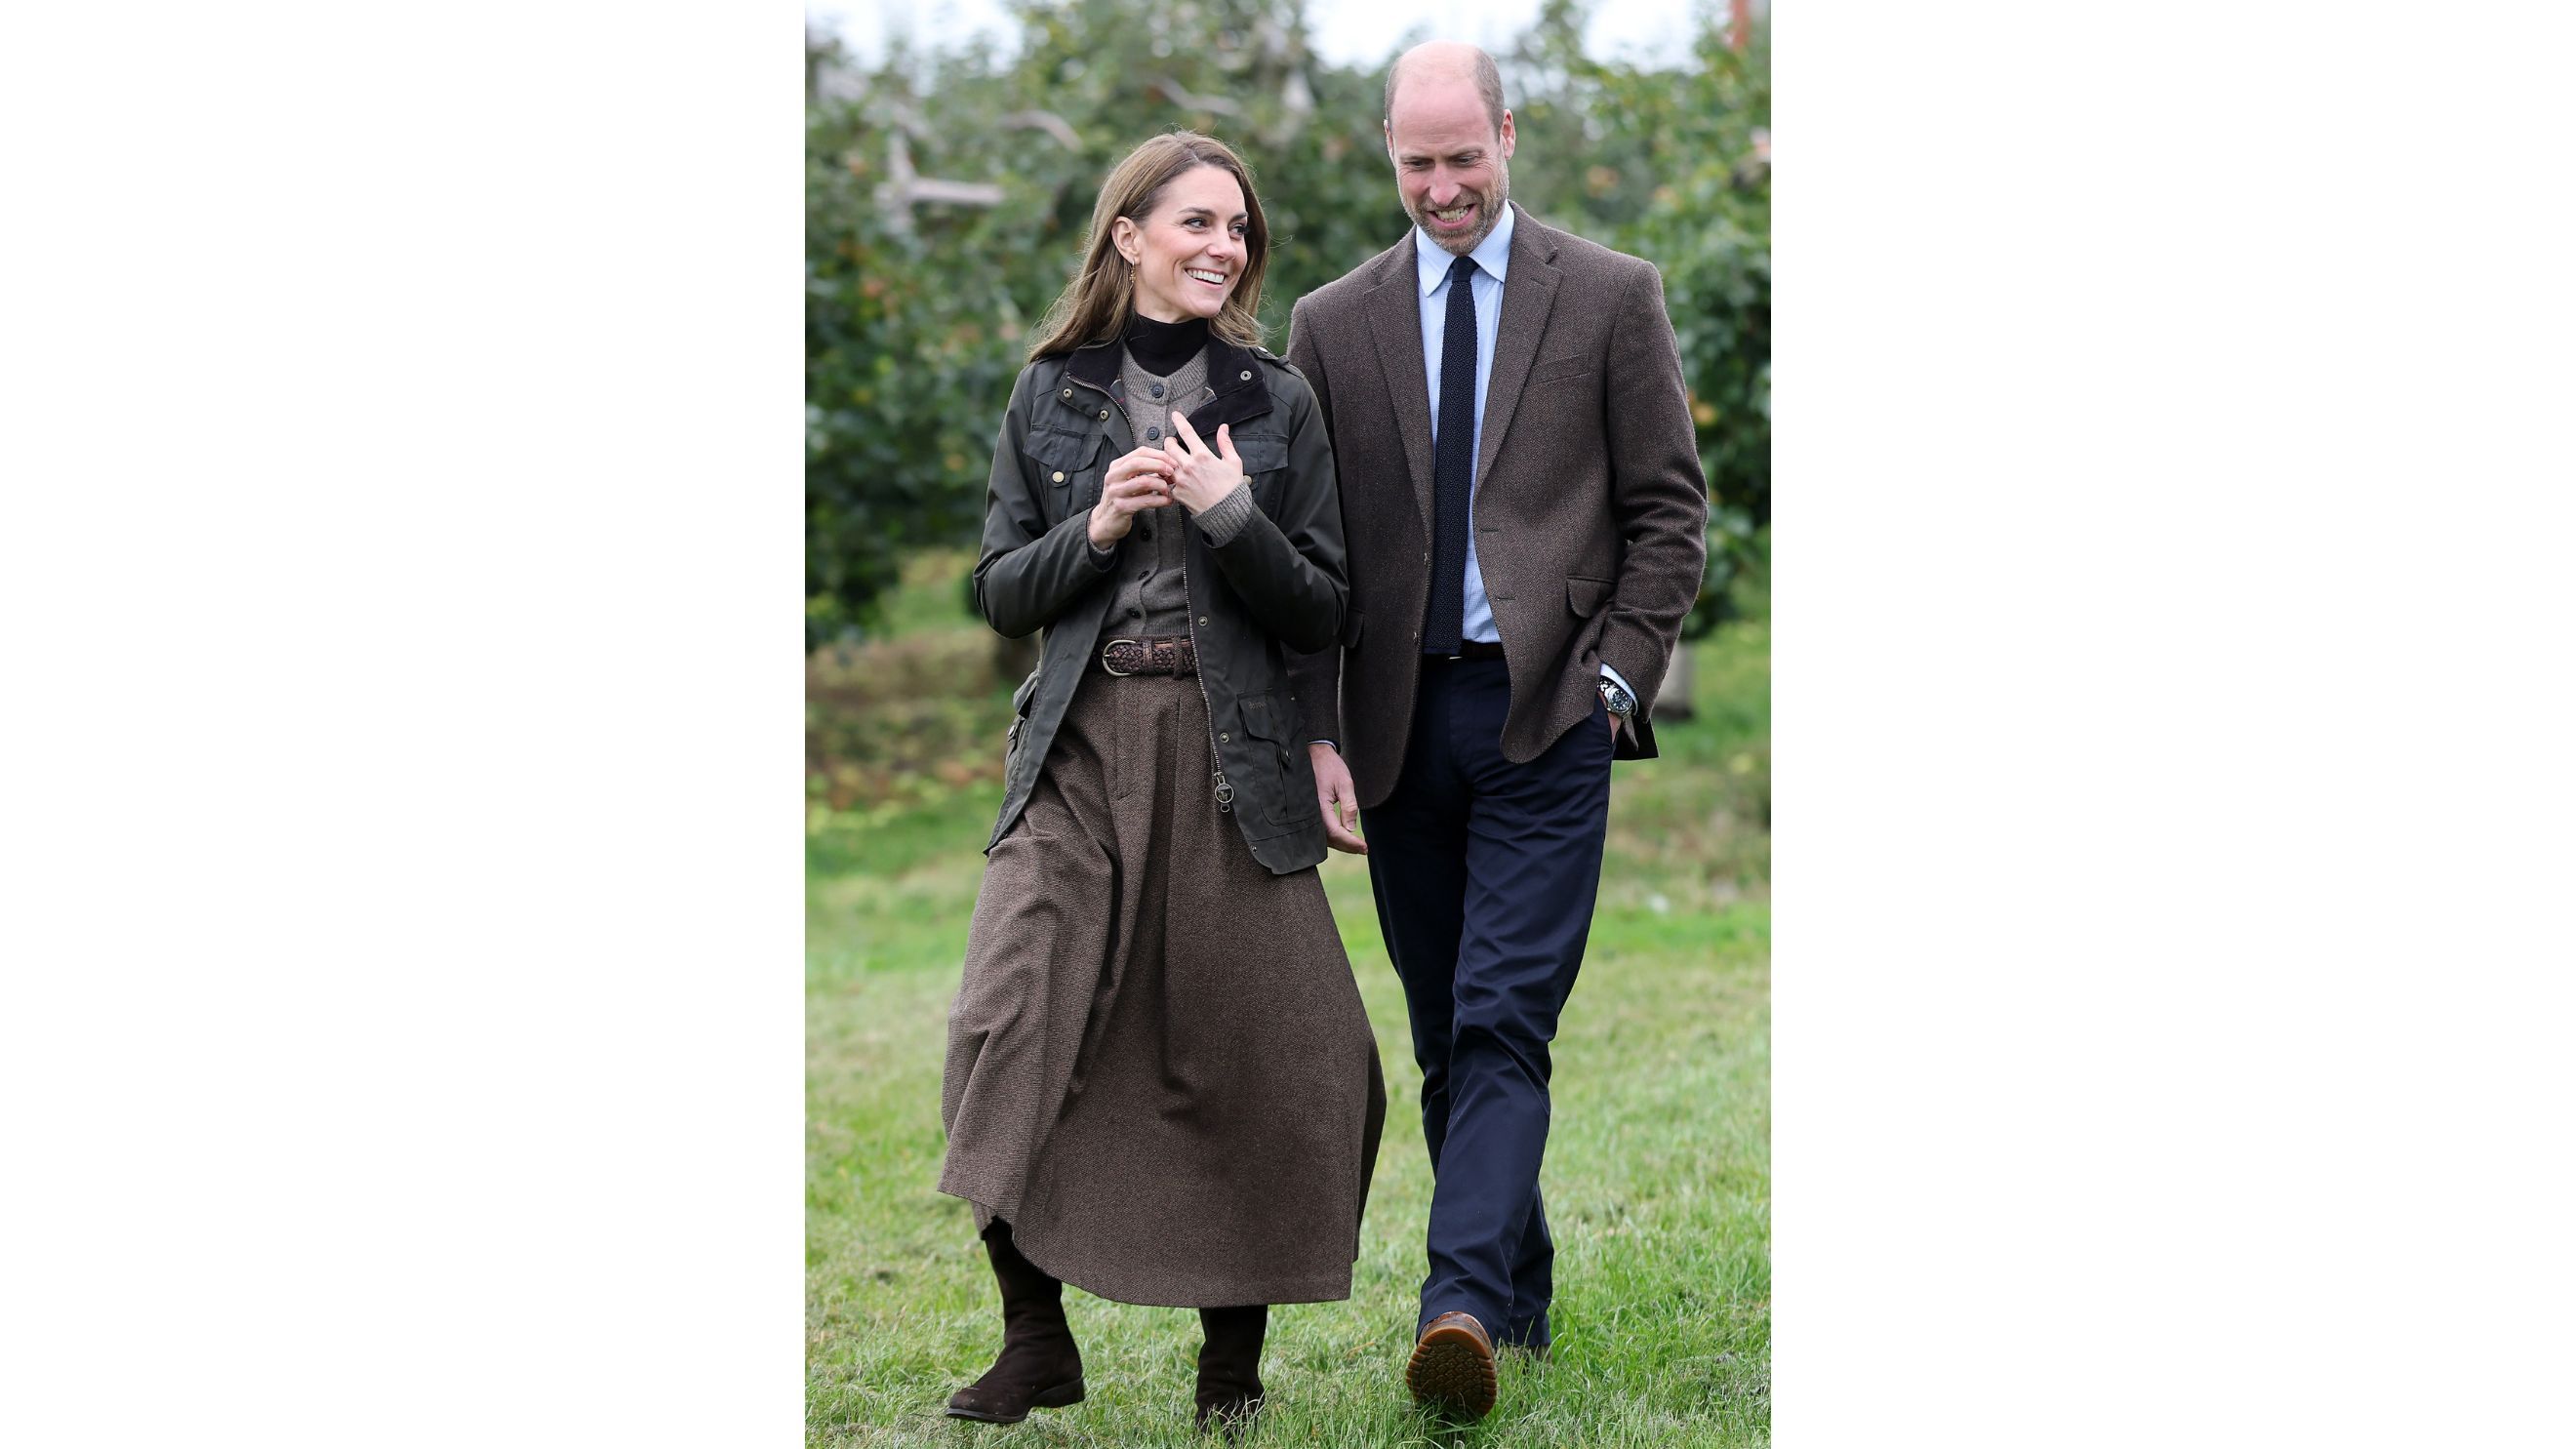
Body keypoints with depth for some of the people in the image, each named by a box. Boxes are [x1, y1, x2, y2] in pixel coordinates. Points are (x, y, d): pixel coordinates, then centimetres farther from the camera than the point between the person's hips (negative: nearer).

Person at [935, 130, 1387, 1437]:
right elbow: (999, 593, 8)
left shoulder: (1277, 406, 6)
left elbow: (1324, 615, 4)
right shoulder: (1050, 395, 9)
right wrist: (1095, 527, -9)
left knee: (1246, 1059, 0)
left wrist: (1232, 518, -12)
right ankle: (1036, 1340, 3)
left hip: (1230, 756, 0)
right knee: (1008, 1024, -12)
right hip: (1078, 752, 0)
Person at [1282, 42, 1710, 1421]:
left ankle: (1463, 1307, -24)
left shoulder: (1611, 298, 3)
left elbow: (1669, 508, 4)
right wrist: (1314, 733, -1)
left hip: (1550, 713, -4)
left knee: (1503, 1022, -15)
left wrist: (1616, 677, -7)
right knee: (1444, 1037, 10)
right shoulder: (1332, 324, 10)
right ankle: (1519, 1294, 22)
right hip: (1397, 721, 4)